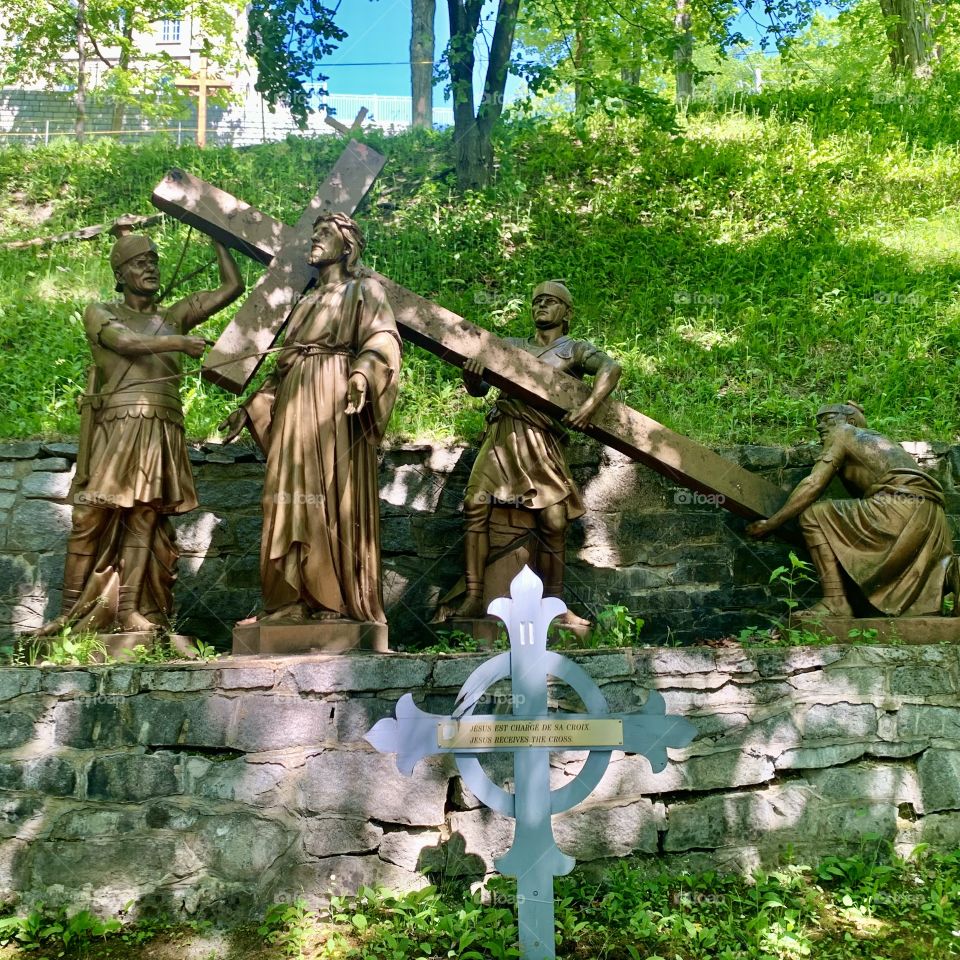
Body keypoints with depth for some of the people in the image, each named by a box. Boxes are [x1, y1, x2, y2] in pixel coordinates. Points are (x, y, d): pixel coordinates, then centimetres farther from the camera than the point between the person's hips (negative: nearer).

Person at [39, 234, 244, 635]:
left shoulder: (174, 315, 21)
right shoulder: (100, 313, 13)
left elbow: (232, 287, 17)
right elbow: (125, 343, -9)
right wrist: (178, 342, -21)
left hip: (161, 431, 3)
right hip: (113, 427, -2)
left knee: (144, 519, -3)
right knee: (91, 519, -7)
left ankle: (130, 610, -2)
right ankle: (71, 612, -3)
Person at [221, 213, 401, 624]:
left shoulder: (364, 290, 6)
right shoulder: (307, 301, 27)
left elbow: (384, 338, -13)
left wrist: (362, 373, -33)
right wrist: (251, 407, 22)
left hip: (336, 404, -7)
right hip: (296, 405, 7)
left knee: (334, 496, -11)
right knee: (295, 497, 0)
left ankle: (339, 602, -10)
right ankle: (295, 600, 0)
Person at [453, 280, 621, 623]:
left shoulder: (574, 350, 16)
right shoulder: (511, 346, 25)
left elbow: (610, 367, -4)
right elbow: (478, 389, 20)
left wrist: (589, 405, -22)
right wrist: (470, 372, -5)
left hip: (542, 440, -2)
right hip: (502, 432, 2)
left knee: (554, 523, -5)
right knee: (475, 505, -14)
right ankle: (474, 598, -11)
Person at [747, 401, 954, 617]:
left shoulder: (843, 433, 11)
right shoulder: (880, 440, 34)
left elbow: (813, 485, 0)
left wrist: (770, 523, 2)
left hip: (899, 505, -9)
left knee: (813, 516, -4)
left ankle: (836, 601, -12)